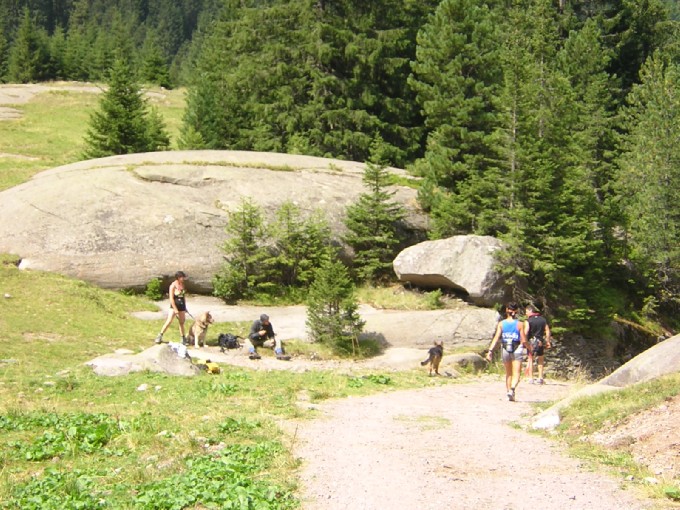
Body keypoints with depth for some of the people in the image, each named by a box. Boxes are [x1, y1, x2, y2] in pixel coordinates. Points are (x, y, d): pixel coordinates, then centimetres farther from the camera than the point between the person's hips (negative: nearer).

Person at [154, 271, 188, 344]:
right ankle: (160, 336, -4)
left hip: (182, 306, 6)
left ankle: (183, 338, 21)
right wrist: (175, 309, -17)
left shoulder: (182, 285, 7)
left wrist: (185, 307, 17)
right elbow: (171, 298, -15)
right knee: (169, 321, -13)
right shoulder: (173, 286, -12)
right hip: (174, 305, -6)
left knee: (182, 322, 12)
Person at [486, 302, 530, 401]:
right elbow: (523, 341, -5)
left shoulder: (501, 324, 0)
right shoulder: (519, 324, -5)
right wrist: (529, 347, 13)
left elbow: (496, 337, -9)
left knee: (508, 374, 19)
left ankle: (508, 391, 21)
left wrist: (490, 350, -11)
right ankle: (512, 389, -27)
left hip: (505, 349, 2)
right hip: (517, 350, -2)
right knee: (516, 374, -3)